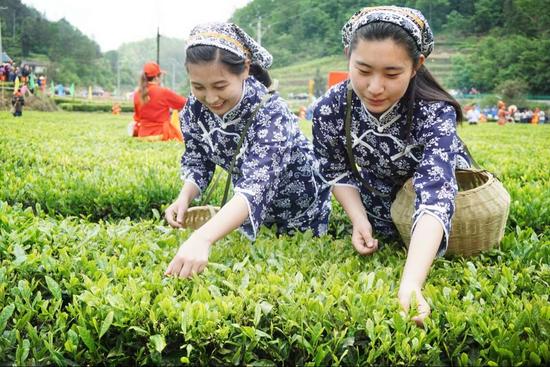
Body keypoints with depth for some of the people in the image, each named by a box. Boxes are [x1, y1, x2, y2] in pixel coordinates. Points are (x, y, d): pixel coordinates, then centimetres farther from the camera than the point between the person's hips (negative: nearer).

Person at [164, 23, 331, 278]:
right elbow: (197, 162, -6)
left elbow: (256, 187, -53)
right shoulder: (194, 111, -22)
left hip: (300, 203, -4)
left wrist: (202, 238, -68)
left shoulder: (270, 113, -40)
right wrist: (184, 198, -30)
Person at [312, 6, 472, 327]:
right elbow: (338, 172, -10)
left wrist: (411, 284, -67)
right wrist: (359, 220, -28)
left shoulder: (436, 113, -39)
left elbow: (435, 196, -53)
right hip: (378, 204, 3)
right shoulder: (330, 109, -29)